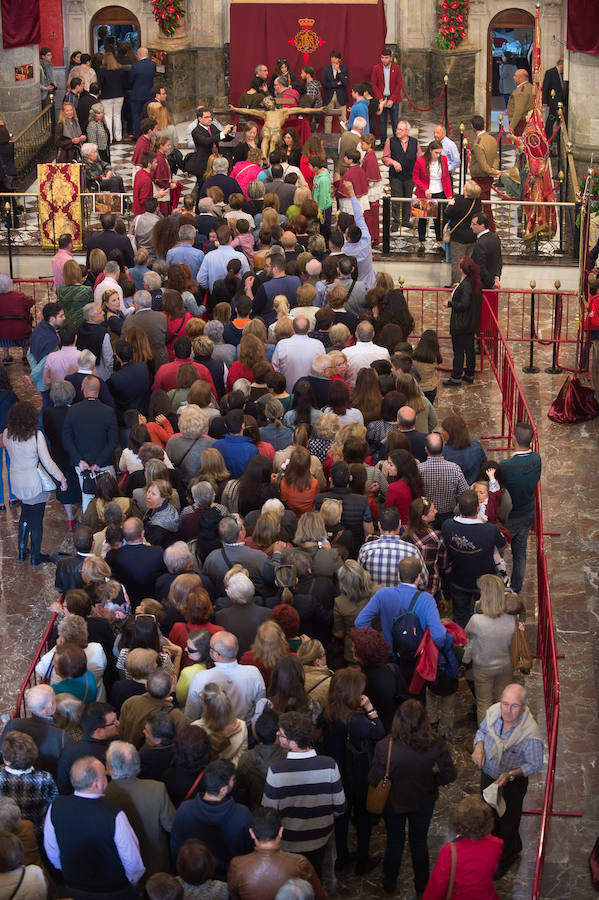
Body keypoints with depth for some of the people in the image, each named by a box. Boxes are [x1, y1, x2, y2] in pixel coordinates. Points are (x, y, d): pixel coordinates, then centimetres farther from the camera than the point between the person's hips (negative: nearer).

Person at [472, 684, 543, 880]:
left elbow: (535, 765, -21)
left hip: (512, 783, -5)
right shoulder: (493, 712, -21)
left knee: (507, 821, 20)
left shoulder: (530, 734, -36)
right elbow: (482, 730, 1)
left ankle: (505, 858, 48)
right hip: (488, 774, 5)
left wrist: (511, 775, -33)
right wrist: (479, 746, -18)